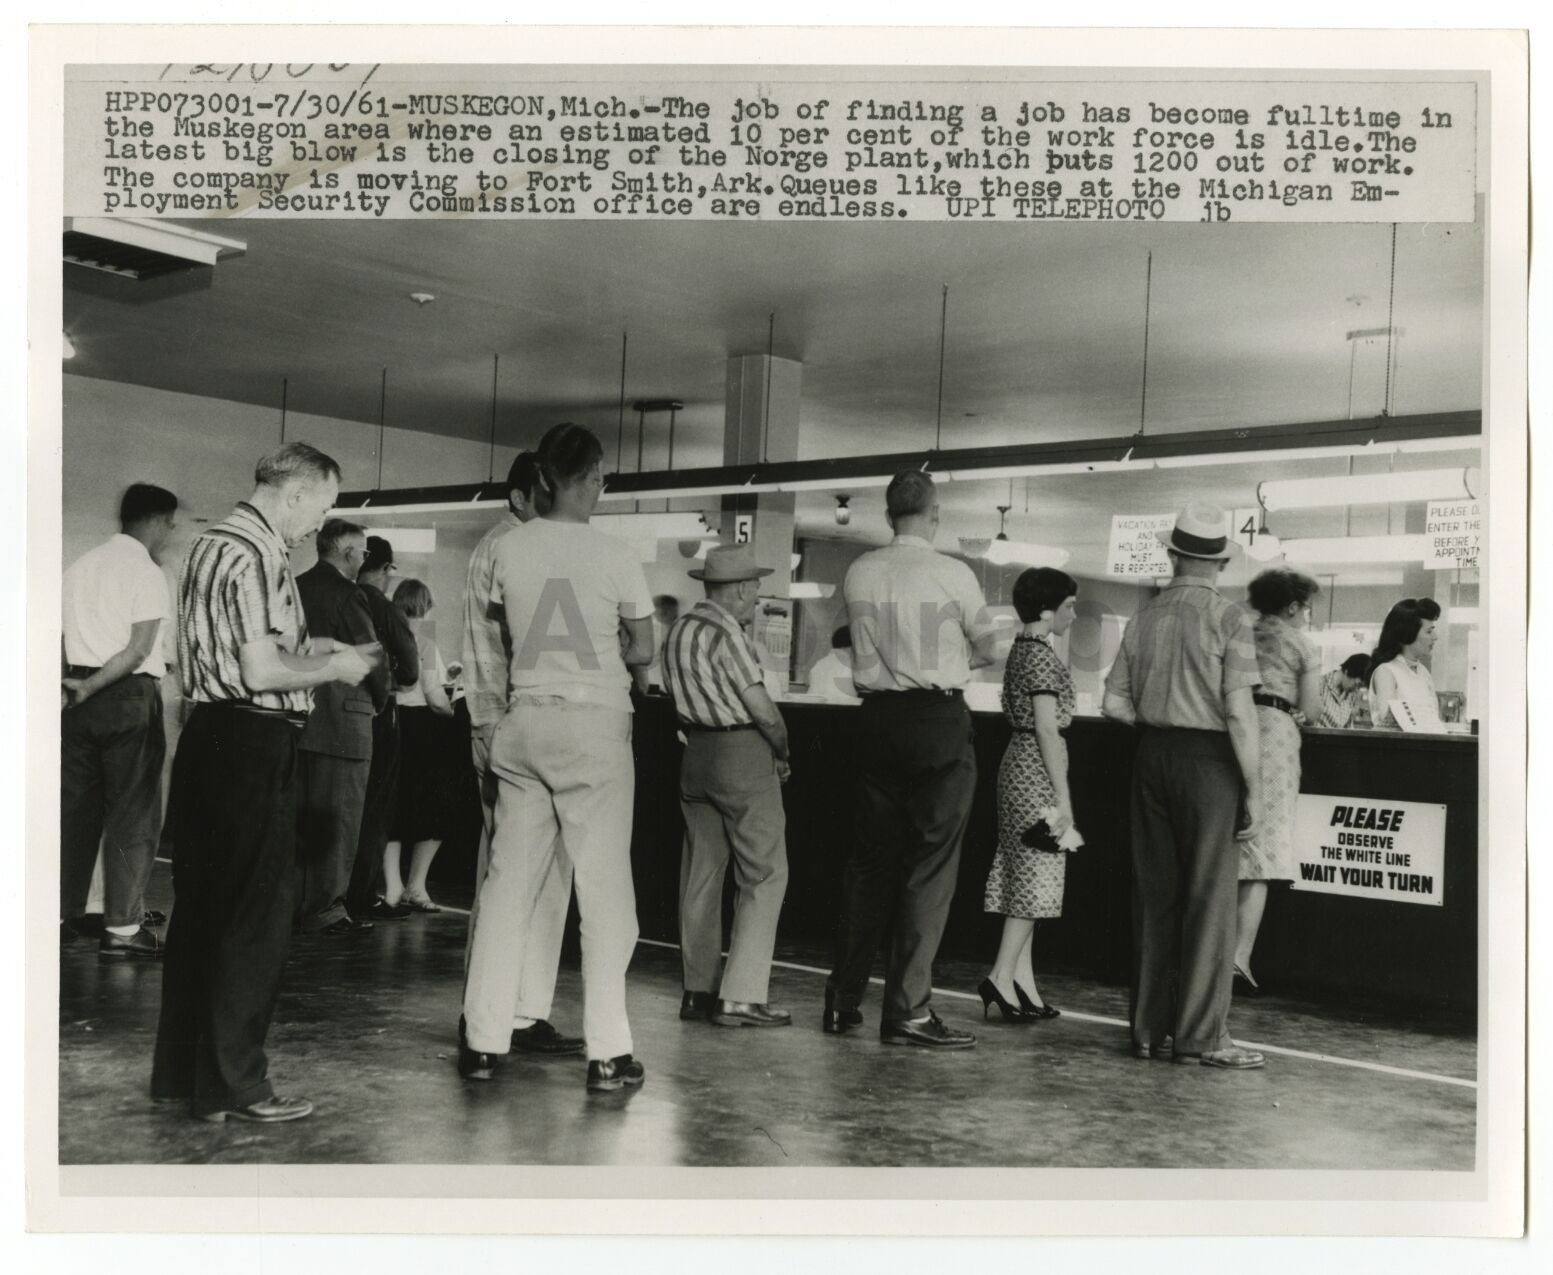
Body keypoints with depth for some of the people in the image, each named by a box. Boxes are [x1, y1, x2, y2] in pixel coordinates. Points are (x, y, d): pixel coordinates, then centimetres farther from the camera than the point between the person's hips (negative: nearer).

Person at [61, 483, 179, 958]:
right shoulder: (145, 572, -8)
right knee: (133, 812, -2)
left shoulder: (80, 566, 12)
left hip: (81, 697, 7)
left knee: (76, 806, 13)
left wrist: (80, 684, 10)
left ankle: (64, 912, 20)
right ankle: (122, 927, -3)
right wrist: (90, 687, -12)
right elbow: (138, 650, -16)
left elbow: (65, 639, 9)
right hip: (129, 696, -7)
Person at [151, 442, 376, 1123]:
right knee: (255, 916, -2)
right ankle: (232, 1084, 6)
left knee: (200, 907, 15)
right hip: (253, 744, -10)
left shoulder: (211, 542, 16)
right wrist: (333, 667, -7)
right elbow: (262, 671, -22)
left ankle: (180, 1071, 24)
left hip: (207, 734, 10)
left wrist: (314, 649, 15)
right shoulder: (258, 556, -16)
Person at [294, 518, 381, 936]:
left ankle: (294, 902, 23)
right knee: (337, 818, -1)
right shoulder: (347, 593, -13)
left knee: (303, 816, 16)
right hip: (341, 720, -8)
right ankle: (323, 910, 1)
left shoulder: (296, 587, 11)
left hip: (299, 714, 8)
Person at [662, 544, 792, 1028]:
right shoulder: (726, 634, -15)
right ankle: (740, 997, -5)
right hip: (744, 756, -8)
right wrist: (783, 754, 1)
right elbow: (764, 711, -15)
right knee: (764, 876, -3)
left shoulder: (677, 631, 10)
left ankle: (698, 991, 18)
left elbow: (680, 702, 13)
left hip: (695, 754, 8)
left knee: (701, 875, 12)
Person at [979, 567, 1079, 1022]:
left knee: (1023, 878, 9)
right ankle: (1002, 977, -6)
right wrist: (1063, 797, -16)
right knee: (1035, 876, -6)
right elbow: (1047, 728, -18)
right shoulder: (1042, 654, -13)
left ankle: (1022, 985, 12)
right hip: (1037, 769, -10)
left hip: (1019, 764, 10)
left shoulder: (1022, 649, 15)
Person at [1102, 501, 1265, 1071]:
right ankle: (1200, 1036, 4)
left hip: (1153, 754, 5)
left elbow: (1114, 702, 6)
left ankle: (1150, 1028, 18)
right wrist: (1255, 790, -10)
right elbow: (1238, 711, -14)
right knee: (1209, 898, 2)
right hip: (1208, 759, -5)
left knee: (1154, 894, 11)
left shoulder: (1144, 618, 5)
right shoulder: (1229, 619, -10)